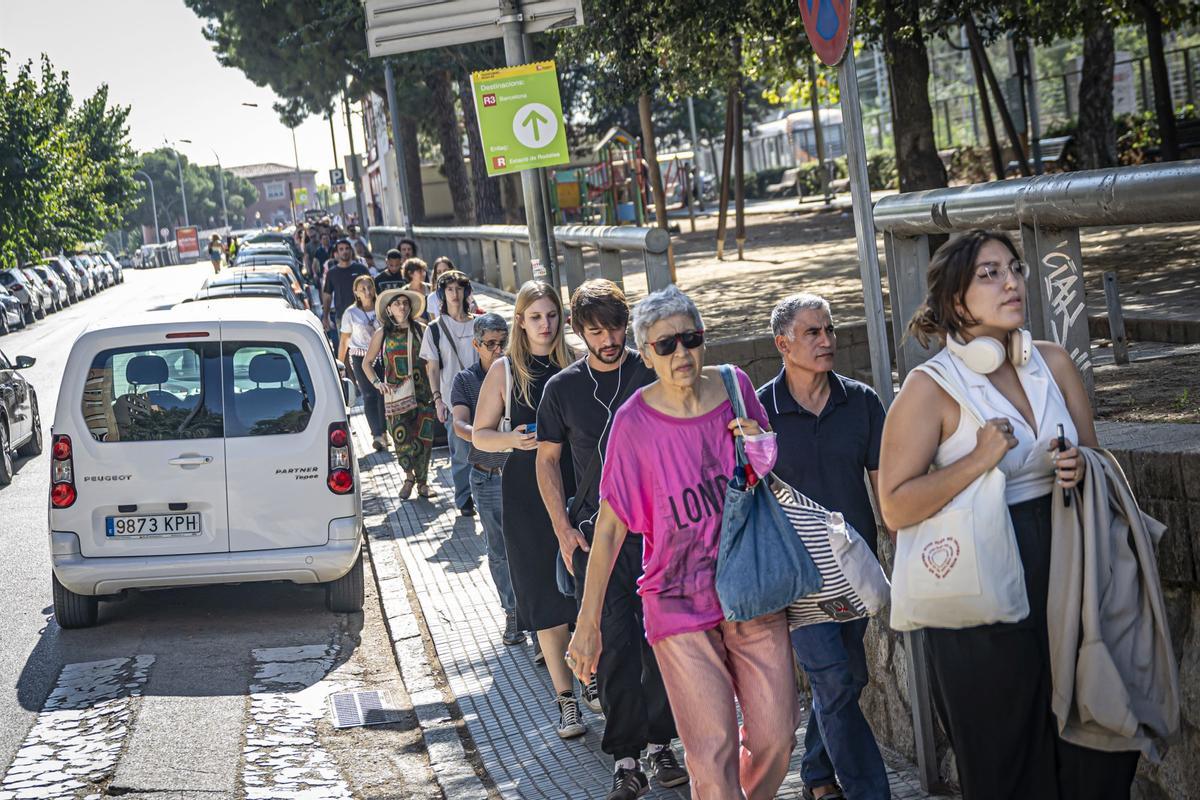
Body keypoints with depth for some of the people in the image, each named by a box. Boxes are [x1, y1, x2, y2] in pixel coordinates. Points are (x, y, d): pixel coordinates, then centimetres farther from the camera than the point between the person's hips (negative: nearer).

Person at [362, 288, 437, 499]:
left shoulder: (421, 330, 5)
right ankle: (409, 476, 14)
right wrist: (376, 383, -3)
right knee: (400, 435, -9)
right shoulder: (382, 334, 5)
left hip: (422, 392, 1)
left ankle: (422, 482, 12)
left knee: (423, 437, -1)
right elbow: (367, 363, 13)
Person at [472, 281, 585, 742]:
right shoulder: (505, 370, 4)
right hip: (527, 492, -1)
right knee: (547, 598, 0)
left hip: (577, 486, 1)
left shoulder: (575, 364, 6)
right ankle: (565, 698, 5)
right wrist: (513, 439, -13)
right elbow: (480, 435, 6)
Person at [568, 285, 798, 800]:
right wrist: (587, 622, -5)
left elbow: (776, 481, 18)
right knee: (713, 753, -7)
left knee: (775, 736, 6)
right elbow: (609, 526, -5)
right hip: (679, 601, -3)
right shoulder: (635, 422, -10)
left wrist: (762, 450, -7)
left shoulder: (736, 389, 0)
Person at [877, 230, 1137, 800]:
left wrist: (1078, 470, -5)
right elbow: (896, 508, -12)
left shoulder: (1053, 363, 6)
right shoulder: (930, 389, -9)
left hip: (1063, 571, 5)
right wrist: (978, 460, -20)